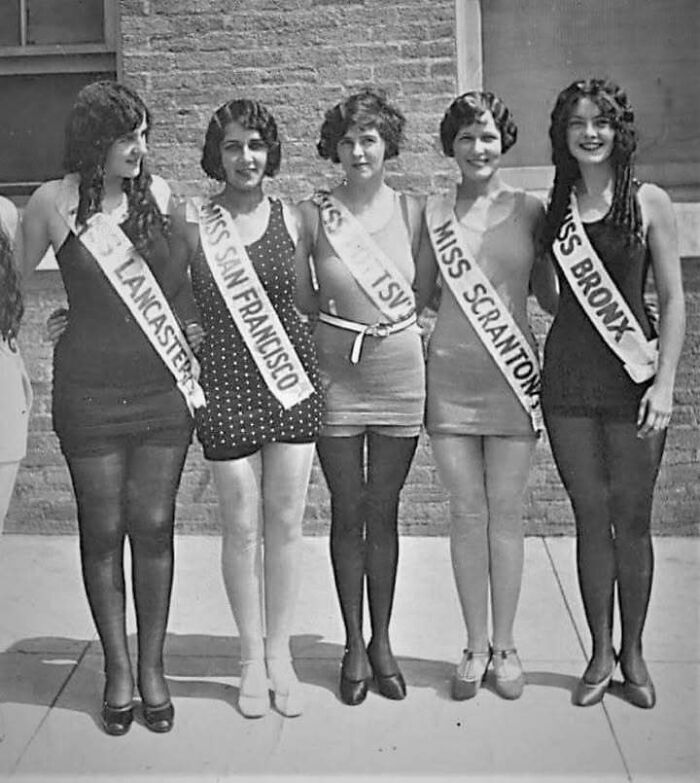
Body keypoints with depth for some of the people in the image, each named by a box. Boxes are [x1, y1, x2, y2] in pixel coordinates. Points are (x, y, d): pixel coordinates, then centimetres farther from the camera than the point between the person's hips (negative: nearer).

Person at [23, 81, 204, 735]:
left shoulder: (158, 193, 5)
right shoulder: (53, 202, -2)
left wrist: (188, 322, 9)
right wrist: (61, 316, 2)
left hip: (163, 386, 2)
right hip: (89, 391, -2)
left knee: (154, 526, 6)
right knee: (102, 529, 6)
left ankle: (152, 666, 22)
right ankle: (116, 668, 23)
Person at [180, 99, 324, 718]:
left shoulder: (292, 219, 6)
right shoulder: (195, 225, -1)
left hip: (293, 378, 2)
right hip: (226, 382, -2)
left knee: (286, 522, 7)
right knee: (242, 527, 5)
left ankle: (280, 652, 24)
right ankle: (251, 656, 24)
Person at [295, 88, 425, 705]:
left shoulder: (411, 210, 2)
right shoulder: (313, 214, -3)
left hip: (400, 376, 1)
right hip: (337, 377, -1)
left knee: (383, 513, 10)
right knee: (346, 514, 7)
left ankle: (382, 641, 25)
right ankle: (354, 645, 23)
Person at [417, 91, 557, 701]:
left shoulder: (528, 209, 4)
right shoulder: (434, 212, 6)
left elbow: (549, 293, 9)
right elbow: (416, 293, 12)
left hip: (512, 376, -1)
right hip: (450, 376, 1)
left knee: (505, 513, 5)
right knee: (466, 513, 6)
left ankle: (505, 645, 20)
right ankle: (475, 645, 20)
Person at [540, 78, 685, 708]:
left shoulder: (649, 202, 1)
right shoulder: (555, 207, 8)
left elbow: (674, 301, -1)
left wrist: (665, 383, -9)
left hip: (633, 373, -2)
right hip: (567, 373, 2)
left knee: (632, 518, 5)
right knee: (590, 515, 7)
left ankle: (633, 651, 23)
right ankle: (600, 652, 21)